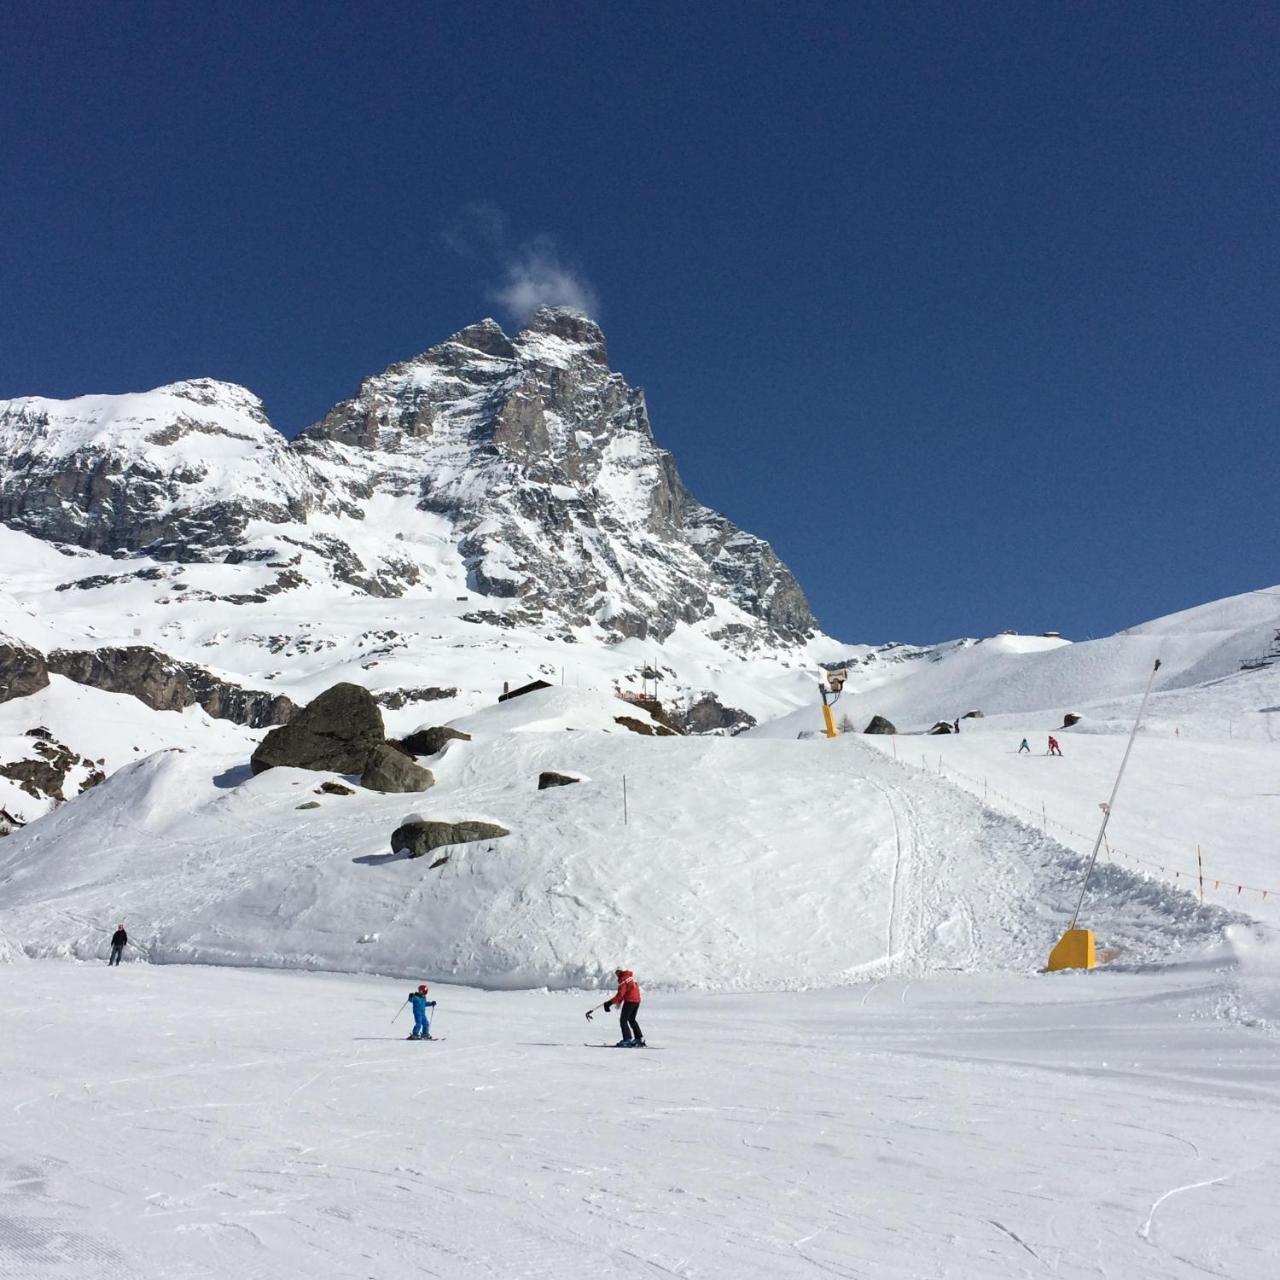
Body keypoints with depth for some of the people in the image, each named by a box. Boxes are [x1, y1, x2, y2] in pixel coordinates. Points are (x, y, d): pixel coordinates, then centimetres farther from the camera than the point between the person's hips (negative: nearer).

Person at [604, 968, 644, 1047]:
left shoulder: (623, 980, -13)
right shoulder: (631, 976, 15)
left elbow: (620, 995, -20)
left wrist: (610, 1002, -19)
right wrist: (619, 1002, 27)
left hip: (629, 1001, -9)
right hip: (637, 1001, 9)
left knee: (623, 1021, -1)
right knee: (632, 1020, 21)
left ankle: (627, 1039, -8)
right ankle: (639, 1038, 21)